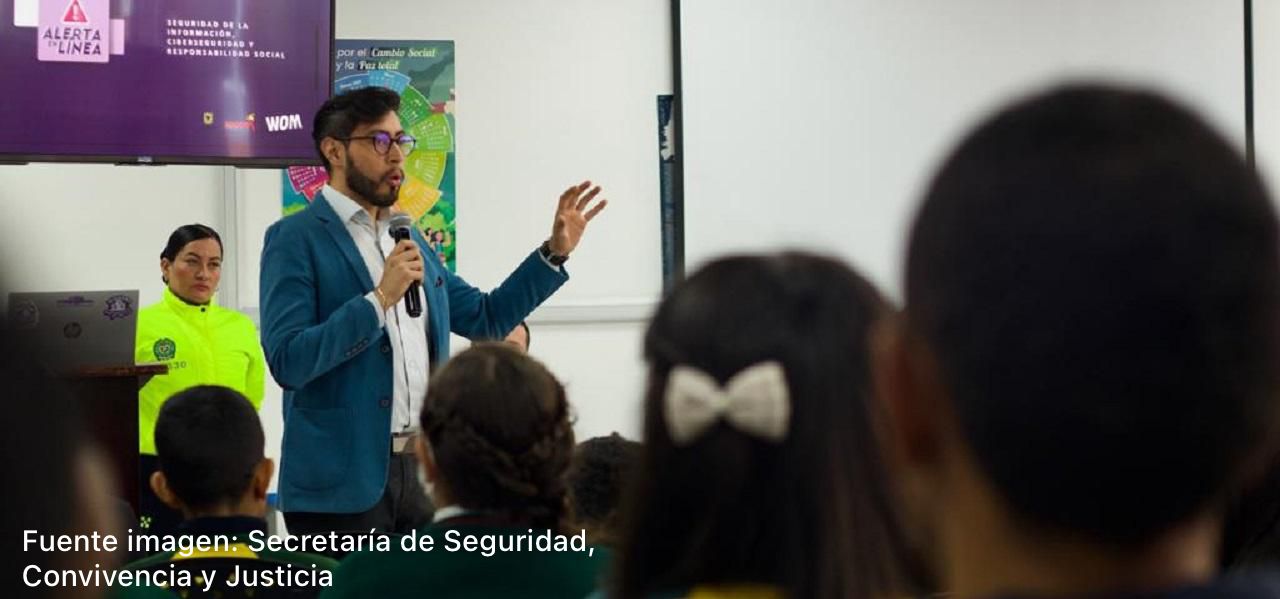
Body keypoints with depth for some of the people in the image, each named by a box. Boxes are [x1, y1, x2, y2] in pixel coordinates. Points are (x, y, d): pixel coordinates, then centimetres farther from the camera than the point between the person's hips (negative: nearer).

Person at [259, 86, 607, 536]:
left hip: (423, 470, 7)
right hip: (343, 483, -7)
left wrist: (555, 251, 13)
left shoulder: (408, 240, 16)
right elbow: (287, 361, -16)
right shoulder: (295, 240, -6)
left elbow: (486, 317, 21)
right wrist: (379, 299, -20)